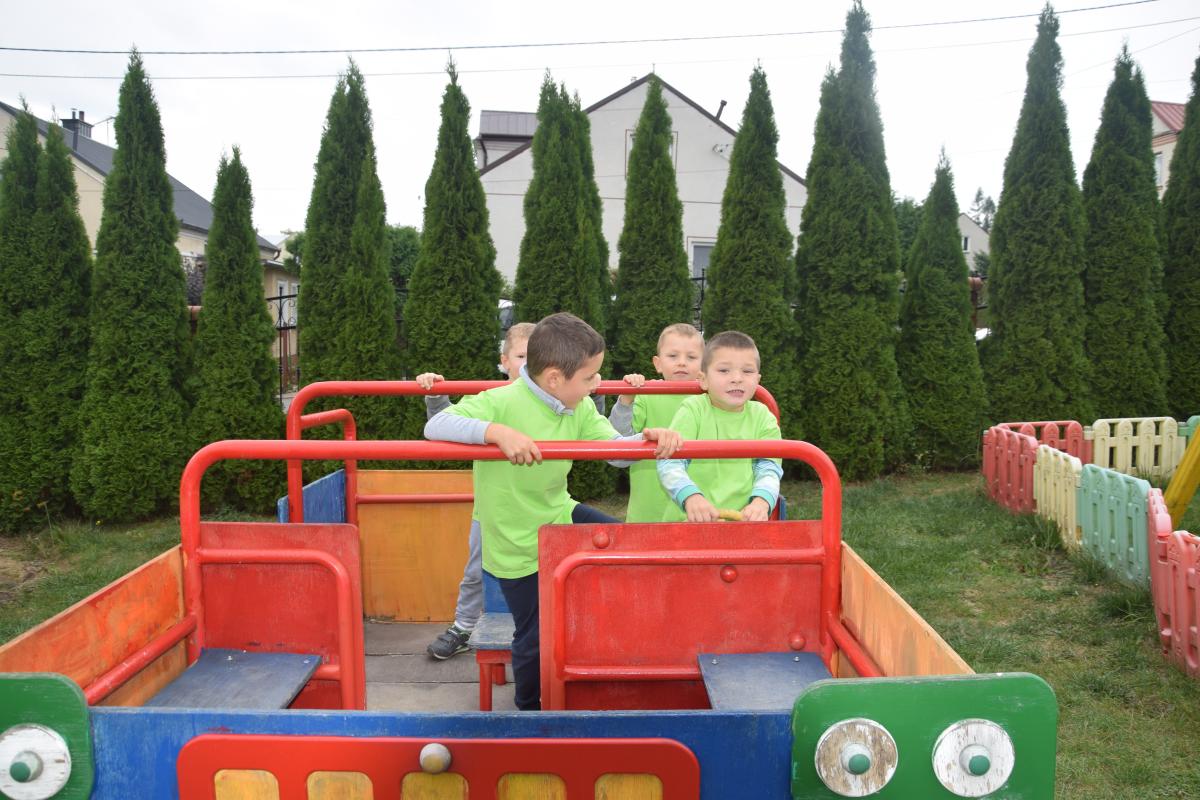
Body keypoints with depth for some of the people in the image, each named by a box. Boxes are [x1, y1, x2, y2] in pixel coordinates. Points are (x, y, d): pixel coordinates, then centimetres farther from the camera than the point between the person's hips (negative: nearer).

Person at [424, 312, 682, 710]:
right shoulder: (501, 402, -25)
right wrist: (496, 431, -47)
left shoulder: (580, 409, -4)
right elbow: (435, 427, -32)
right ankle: (530, 708, 36)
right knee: (535, 637, 6)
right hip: (517, 544, -6)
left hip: (560, 516, 6)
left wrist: (649, 437, -32)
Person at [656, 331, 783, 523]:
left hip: (744, 520, 3)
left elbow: (768, 469, 2)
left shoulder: (762, 417, 7)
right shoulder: (693, 410, -1)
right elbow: (670, 463, -8)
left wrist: (761, 501, -18)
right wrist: (691, 497, -25)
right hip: (688, 520, -3)